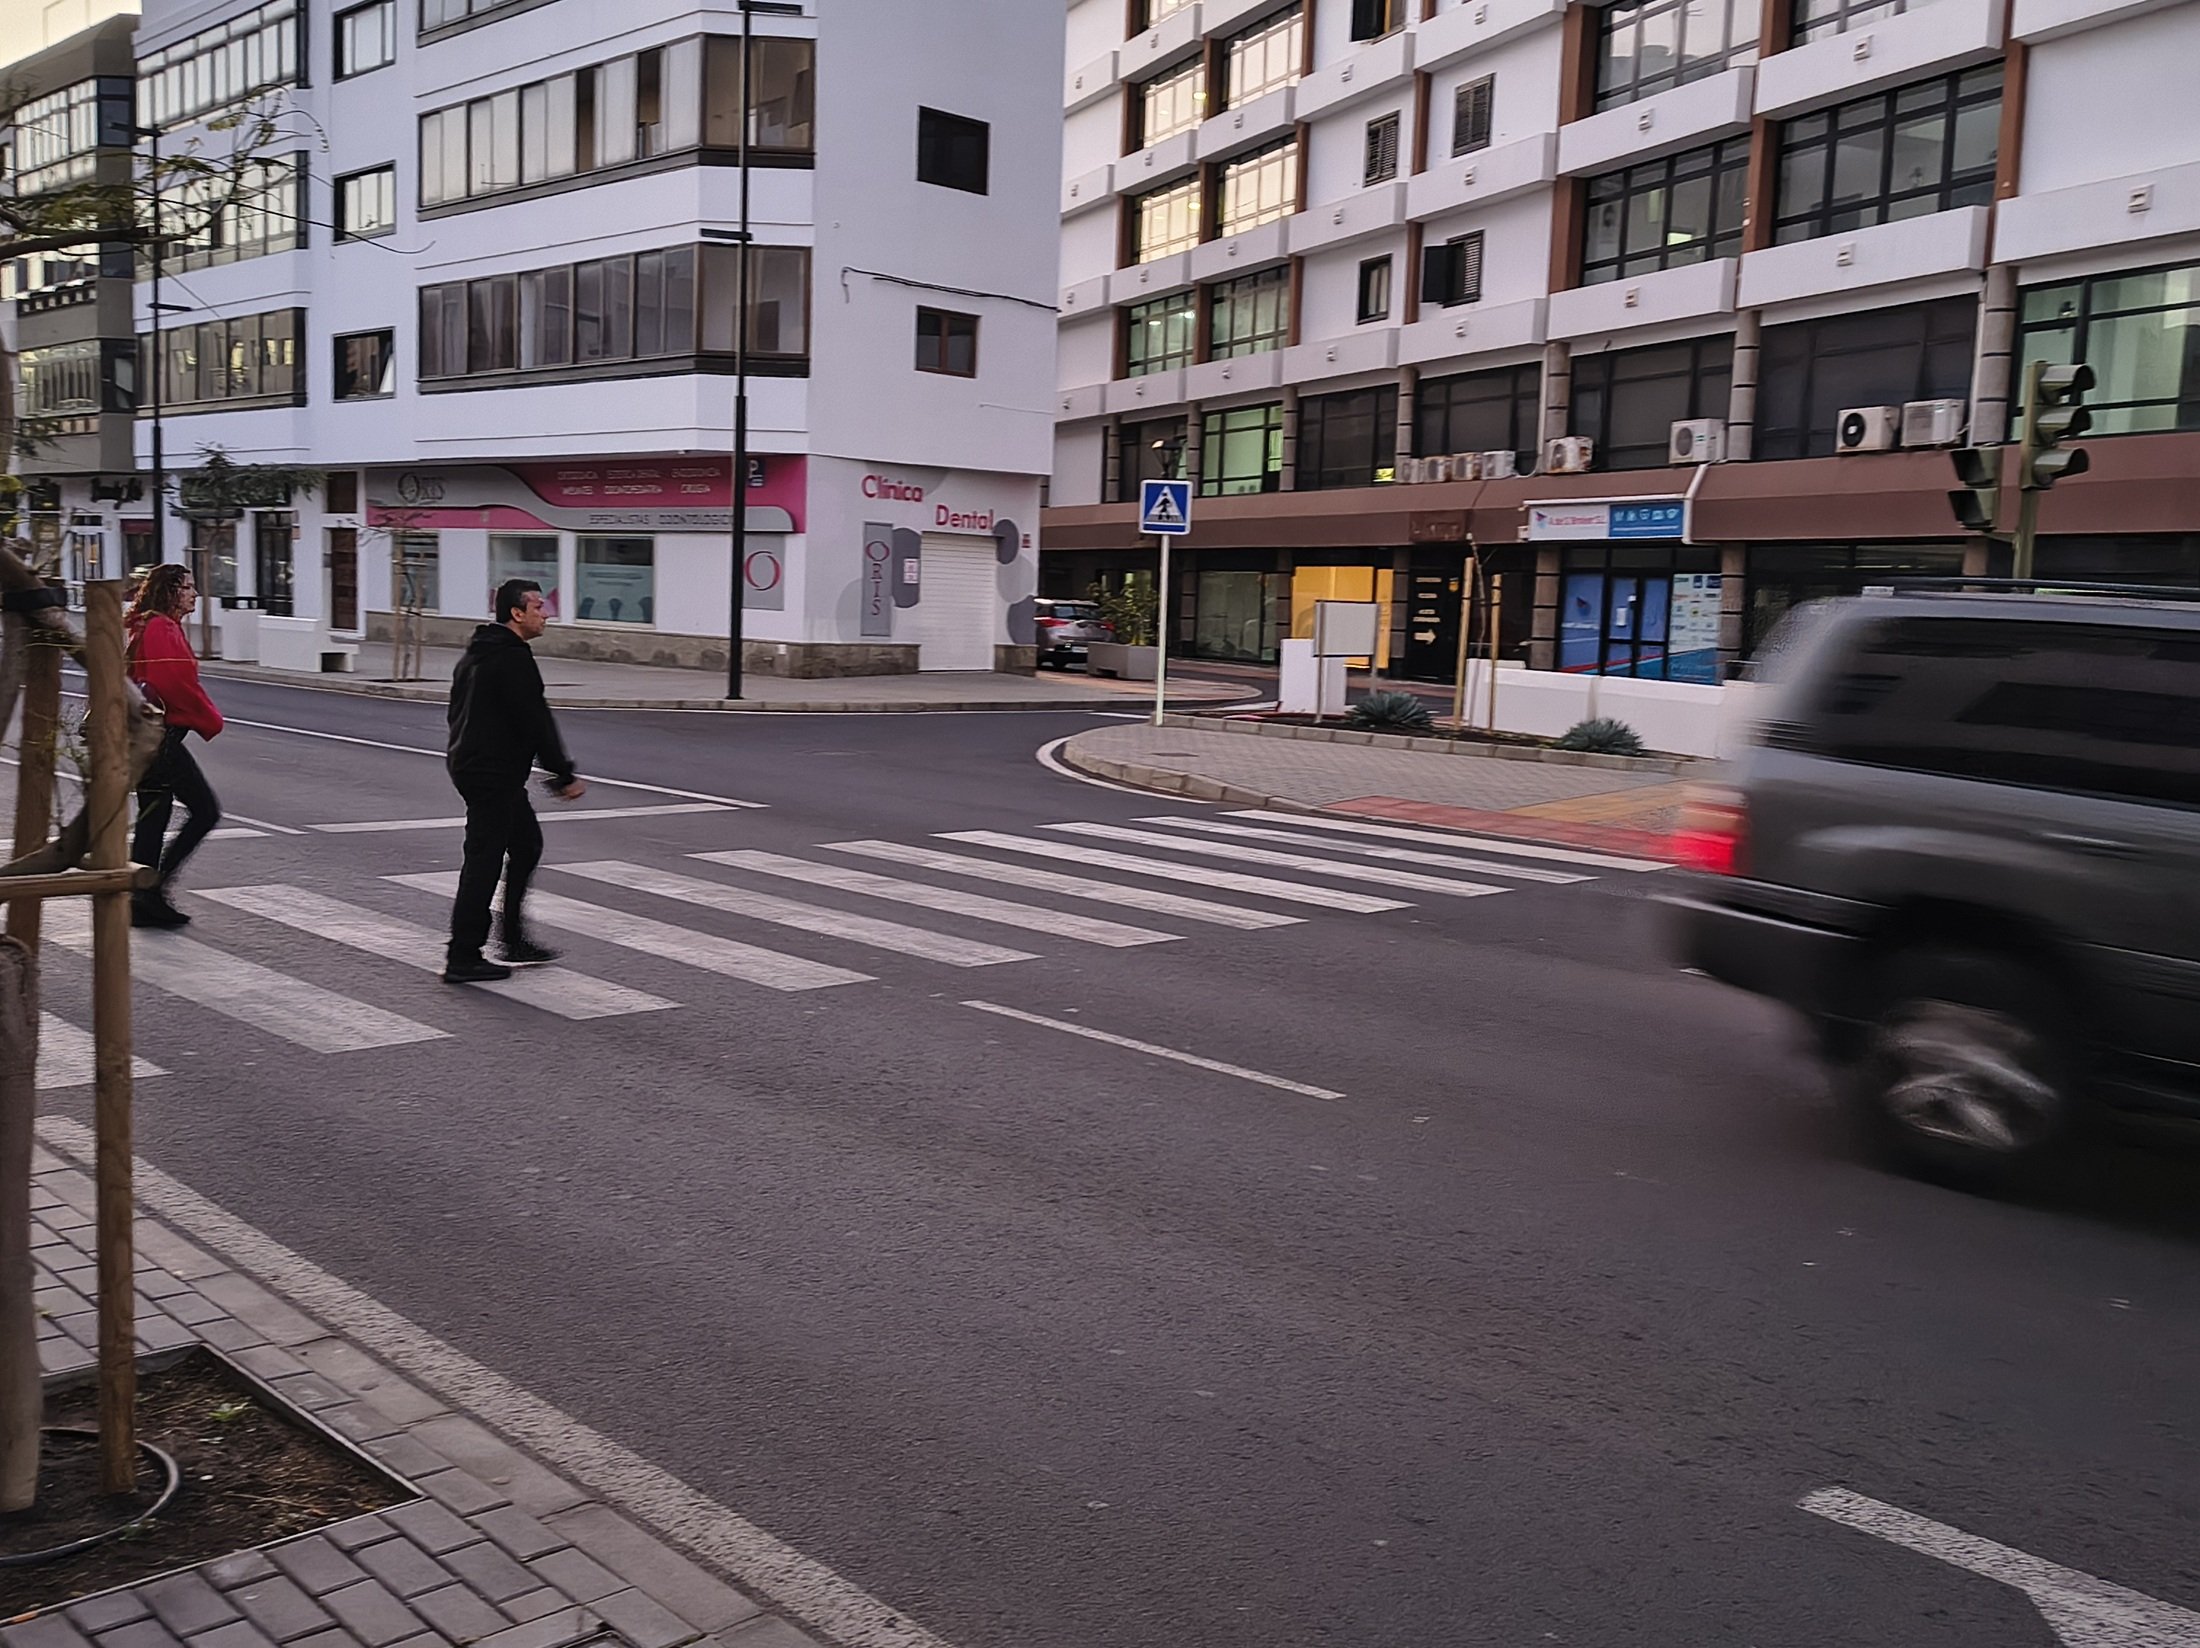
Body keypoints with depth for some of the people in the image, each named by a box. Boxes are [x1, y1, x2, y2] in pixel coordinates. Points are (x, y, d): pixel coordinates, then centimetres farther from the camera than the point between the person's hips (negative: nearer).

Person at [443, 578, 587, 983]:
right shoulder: (512, 658, -18)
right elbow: (536, 722, -20)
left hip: (468, 763, 11)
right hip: (493, 773, -11)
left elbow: (457, 713, 22)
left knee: (527, 844, 19)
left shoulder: (477, 653, 15)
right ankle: (463, 960, -1)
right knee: (484, 861, -6)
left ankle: (513, 939, 24)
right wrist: (565, 776, -15)